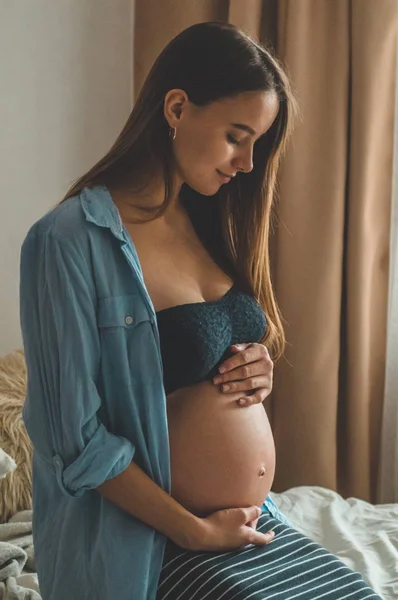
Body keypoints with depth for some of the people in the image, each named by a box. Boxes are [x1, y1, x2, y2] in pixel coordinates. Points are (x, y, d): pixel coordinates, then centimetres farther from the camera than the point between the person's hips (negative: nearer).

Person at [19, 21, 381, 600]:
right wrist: (196, 532, -13)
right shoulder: (73, 239, -17)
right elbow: (77, 438, -17)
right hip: (155, 544, -7)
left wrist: (261, 370, -3)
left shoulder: (207, 222, 6)